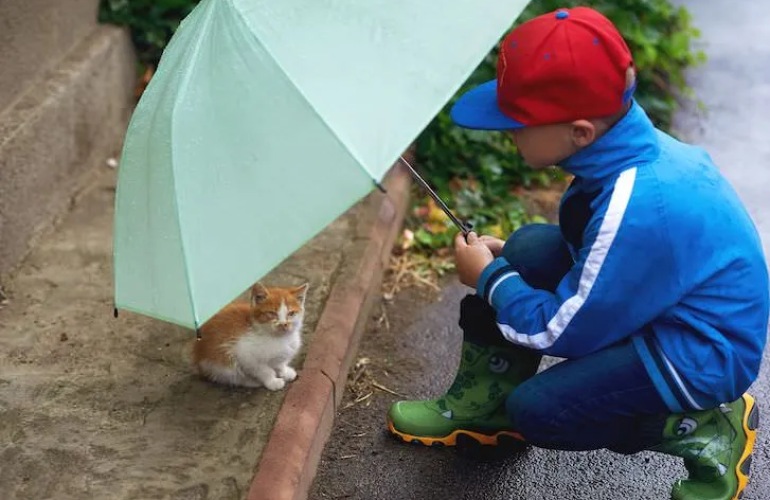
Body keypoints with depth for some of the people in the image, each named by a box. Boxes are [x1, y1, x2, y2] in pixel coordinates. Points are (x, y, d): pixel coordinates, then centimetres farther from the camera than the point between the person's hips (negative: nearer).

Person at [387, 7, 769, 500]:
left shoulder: (637, 208, -34)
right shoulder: (626, 146, -9)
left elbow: (562, 332, -22)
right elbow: (600, 248, 12)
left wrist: (490, 277, -7)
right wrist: (505, 261, 2)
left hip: (702, 351, -8)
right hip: (665, 305, 9)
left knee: (537, 410, -14)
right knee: (529, 250, -4)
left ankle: (709, 428, 2)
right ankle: (485, 406, 12)